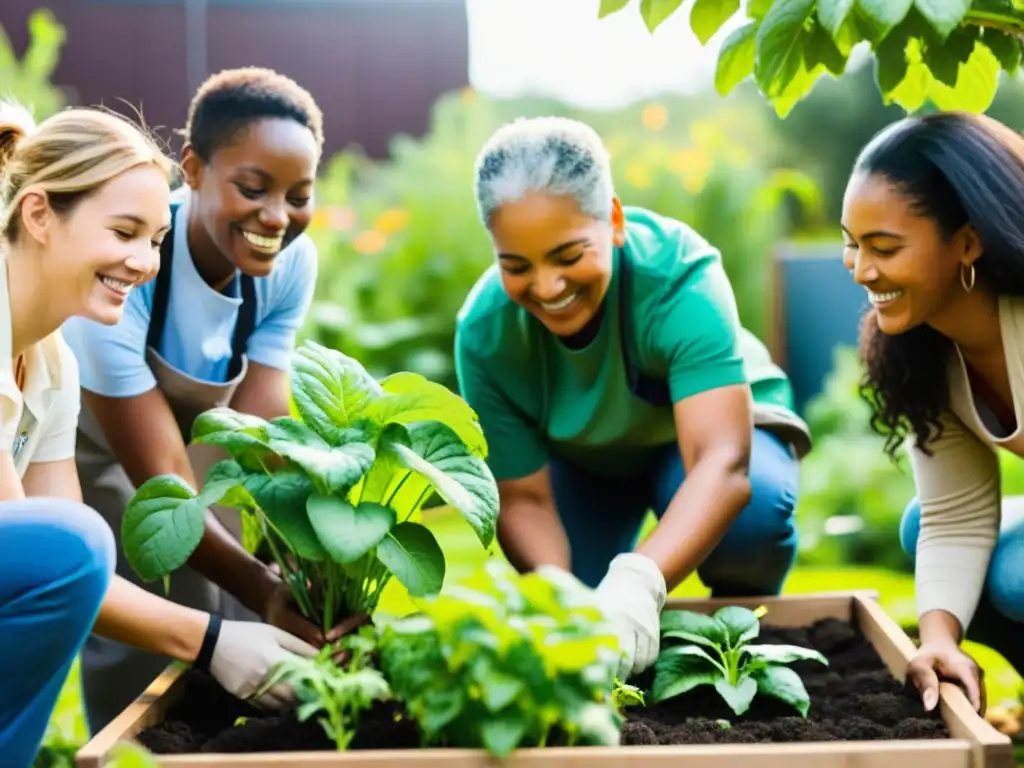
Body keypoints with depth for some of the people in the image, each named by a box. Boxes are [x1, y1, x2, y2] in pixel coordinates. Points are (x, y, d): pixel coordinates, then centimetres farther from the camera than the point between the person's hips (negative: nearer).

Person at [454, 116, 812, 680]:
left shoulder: (679, 275, -37)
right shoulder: (484, 332, -28)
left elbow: (723, 461, -47)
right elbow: (523, 498, -25)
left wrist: (638, 584, -64)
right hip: (583, 458, 2)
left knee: (752, 517, -35)